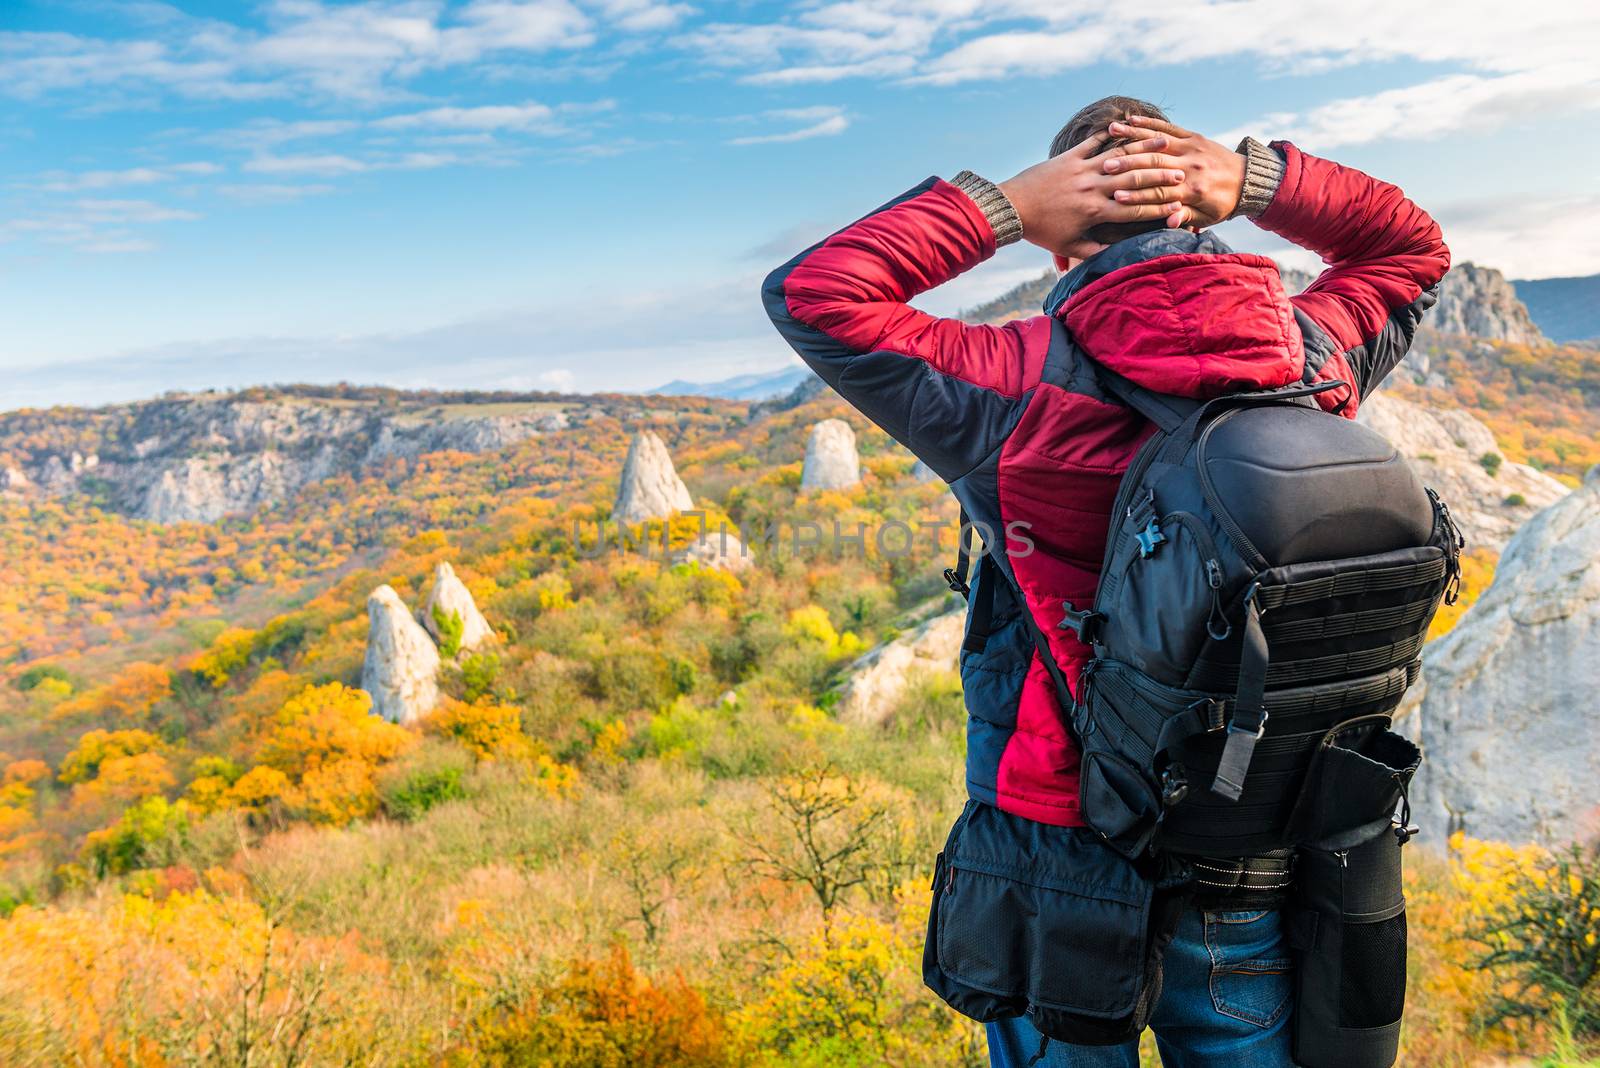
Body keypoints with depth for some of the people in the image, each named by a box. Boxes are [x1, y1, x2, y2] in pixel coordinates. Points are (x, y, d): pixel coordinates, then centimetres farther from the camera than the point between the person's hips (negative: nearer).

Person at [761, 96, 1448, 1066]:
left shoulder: (1028, 387, -18)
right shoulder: (1316, 360, -5)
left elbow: (810, 294, -12)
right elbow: (1415, 248, 16)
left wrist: (1006, 206, -10)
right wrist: (1255, 181, 1)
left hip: (1064, 864, -3)